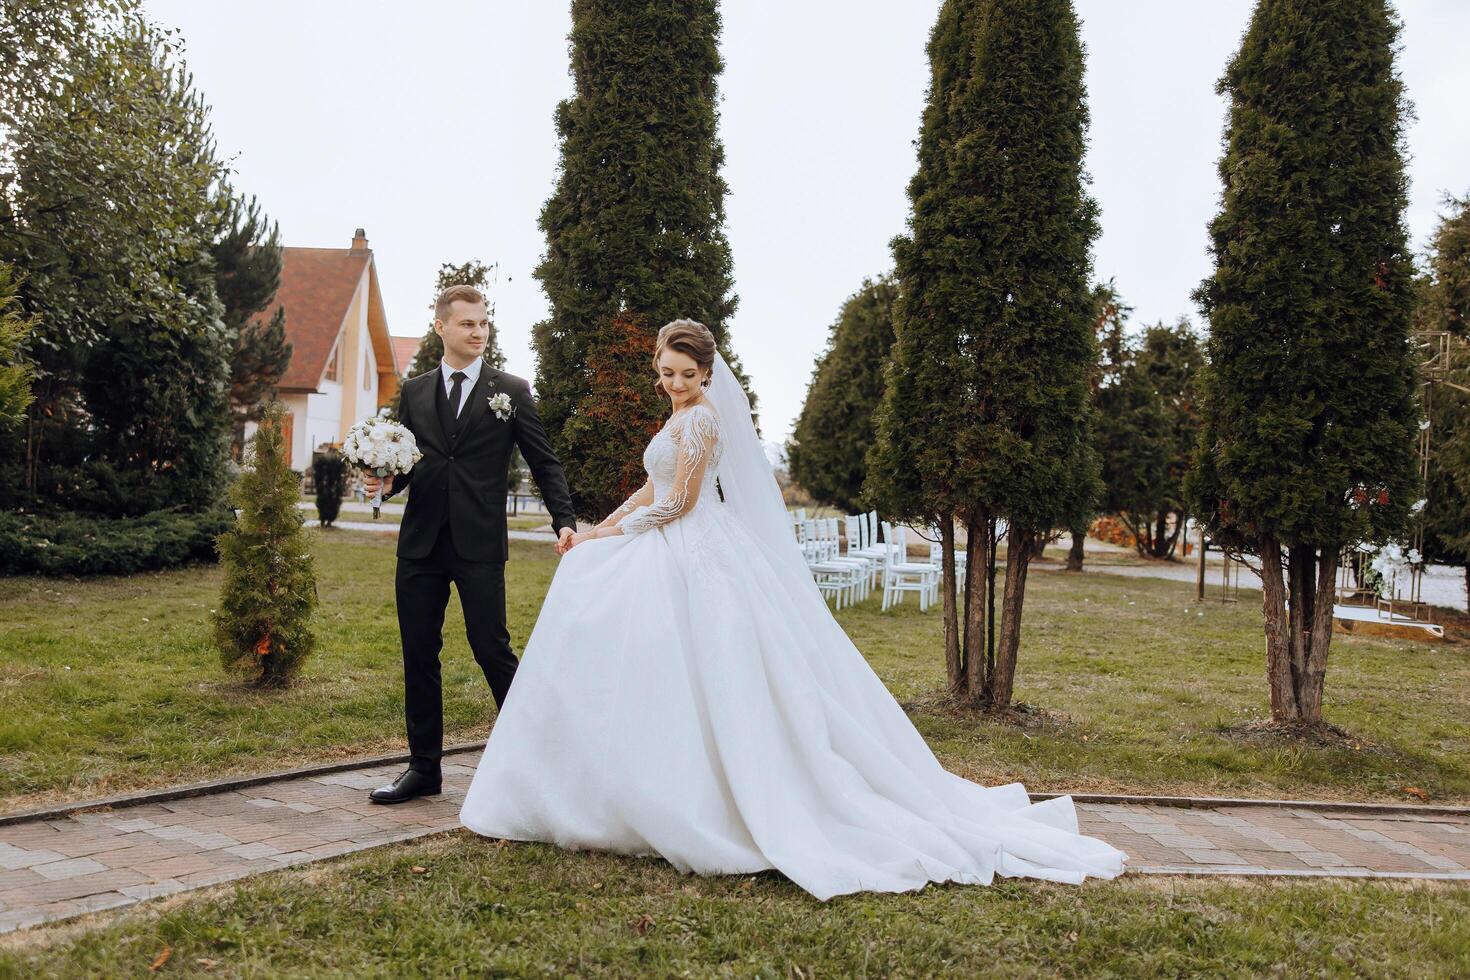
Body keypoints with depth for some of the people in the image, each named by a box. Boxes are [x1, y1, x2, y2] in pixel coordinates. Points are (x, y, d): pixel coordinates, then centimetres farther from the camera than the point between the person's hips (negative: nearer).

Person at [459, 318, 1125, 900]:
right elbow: (653, 488, 22)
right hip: (671, 561, 10)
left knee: (711, 678, -8)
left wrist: (601, 538, -7)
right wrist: (598, 530, 17)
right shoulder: (682, 414, 16)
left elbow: (674, 504, -16)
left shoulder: (701, 416, -13)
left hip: (694, 562, -10)